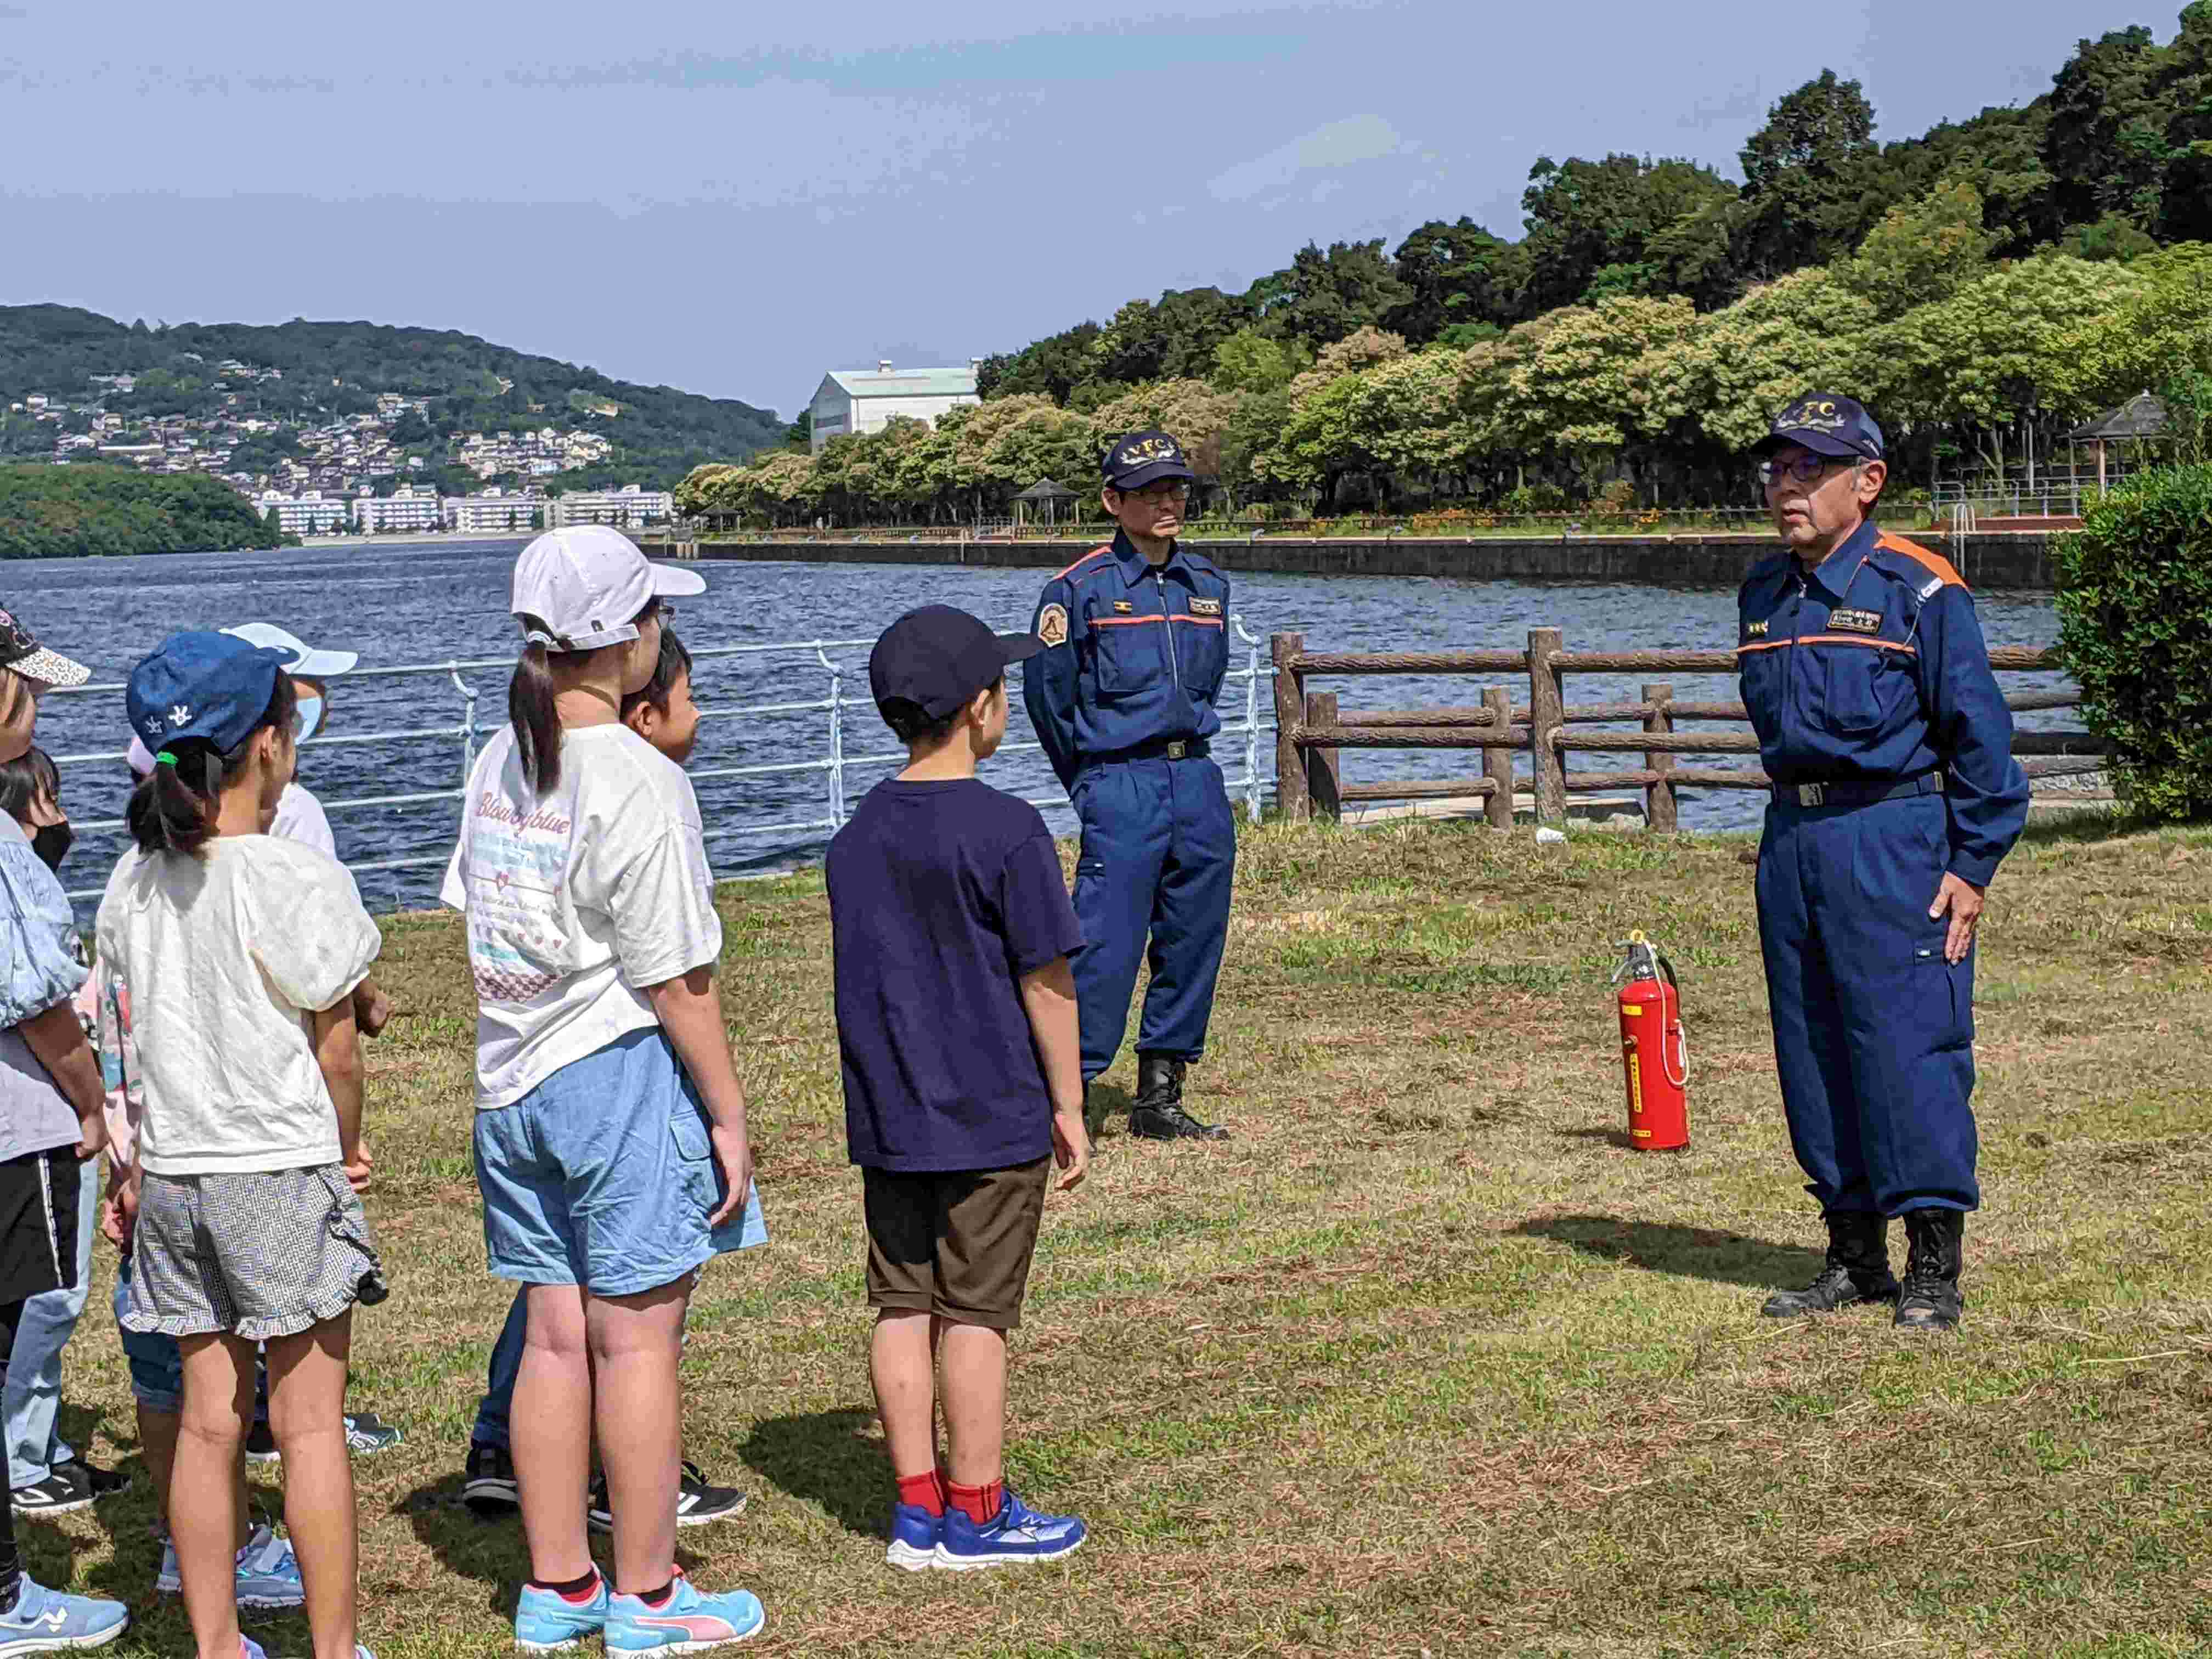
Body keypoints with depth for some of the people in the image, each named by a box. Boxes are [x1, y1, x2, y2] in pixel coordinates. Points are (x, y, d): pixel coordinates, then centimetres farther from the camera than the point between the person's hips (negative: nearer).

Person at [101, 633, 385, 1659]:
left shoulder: (134, 882, 3)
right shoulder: (297, 880, -15)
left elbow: (141, 1035, 8)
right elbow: (335, 1046, -10)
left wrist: (146, 1161, 15)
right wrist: (346, 1150, 5)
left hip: (174, 1179, 6)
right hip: (283, 1173, -6)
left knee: (207, 1423, 12)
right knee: (311, 1424, 3)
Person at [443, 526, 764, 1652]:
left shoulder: (502, 764, 6)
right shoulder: (638, 781, -16)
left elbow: (476, 921, 10)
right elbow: (675, 978, -15)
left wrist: (519, 1057, 17)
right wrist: (728, 1114, -7)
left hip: (513, 1082, 7)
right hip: (623, 1072, -7)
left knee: (555, 1337, 14)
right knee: (638, 1340, 2)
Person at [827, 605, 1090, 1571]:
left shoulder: (858, 836, 6)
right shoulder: (1005, 830, -14)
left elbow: (865, 976, 11)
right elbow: (1046, 981, -12)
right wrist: (1068, 1107, -3)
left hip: (887, 1119, 6)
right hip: (990, 1116, -6)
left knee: (903, 1307, 9)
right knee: (975, 1313, 1)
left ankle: (918, 1511, 15)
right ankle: (977, 1516, 9)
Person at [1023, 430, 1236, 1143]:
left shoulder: (1208, 584, 10)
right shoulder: (1082, 587, -7)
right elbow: (1046, 690, -1)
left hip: (1197, 780, 6)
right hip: (1120, 786, -6)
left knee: (1195, 942, 8)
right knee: (1106, 944, -10)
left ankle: (1160, 1097, 18)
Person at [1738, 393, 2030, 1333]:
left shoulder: (1916, 588, -7)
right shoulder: (1765, 595, 13)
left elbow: (1979, 733, -6)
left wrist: (1972, 867, -9)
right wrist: (1792, 834, 18)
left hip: (1894, 839, -7)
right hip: (1792, 840, 7)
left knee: (1907, 1045, -7)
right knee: (1812, 1050, 9)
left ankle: (1934, 1270, 1)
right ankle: (1854, 1257, 20)